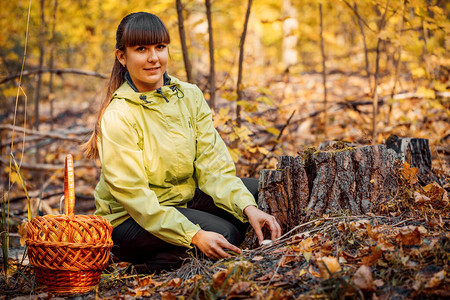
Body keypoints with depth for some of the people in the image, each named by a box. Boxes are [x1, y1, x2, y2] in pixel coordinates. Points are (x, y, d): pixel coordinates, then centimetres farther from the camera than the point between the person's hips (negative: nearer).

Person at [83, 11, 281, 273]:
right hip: (128, 220, -6)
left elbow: (213, 165, -6)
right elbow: (134, 196, -22)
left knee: (257, 191, -11)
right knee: (222, 232, -27)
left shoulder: (190, 96, -1)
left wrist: (249, 208, -24)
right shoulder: (117, 117, -19)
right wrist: (194, 235, -32)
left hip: (184, 201, 6)